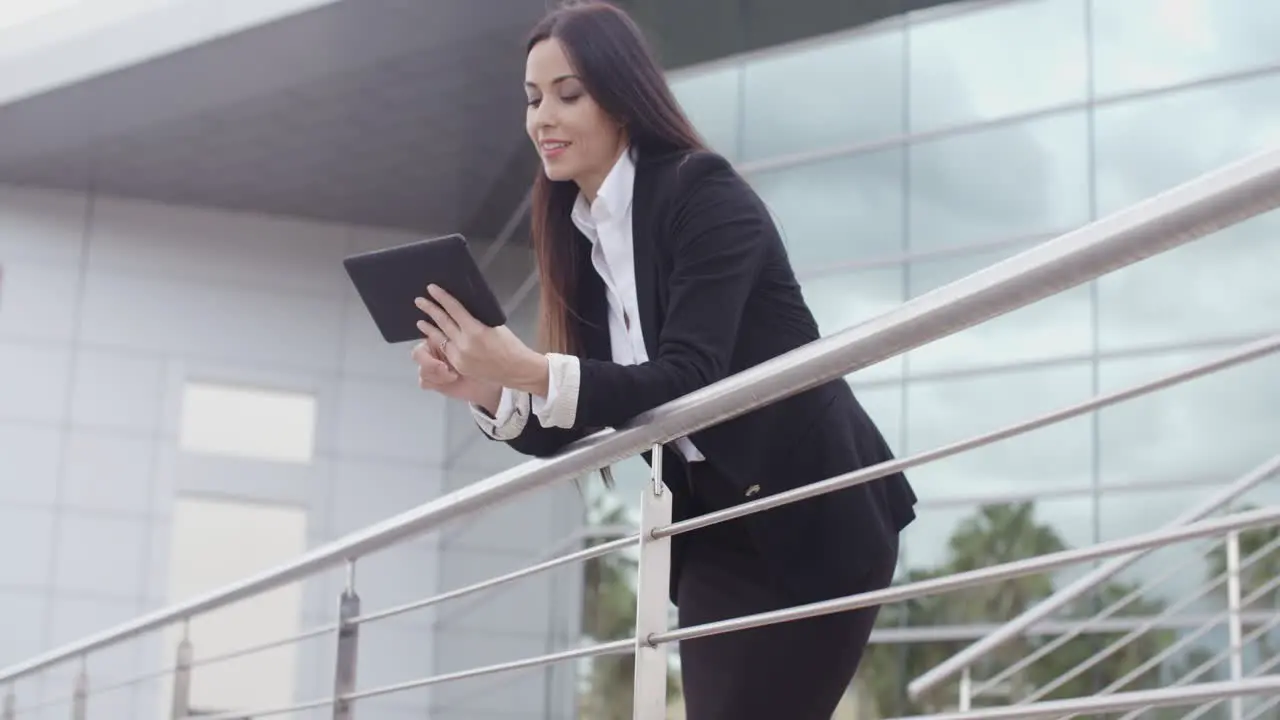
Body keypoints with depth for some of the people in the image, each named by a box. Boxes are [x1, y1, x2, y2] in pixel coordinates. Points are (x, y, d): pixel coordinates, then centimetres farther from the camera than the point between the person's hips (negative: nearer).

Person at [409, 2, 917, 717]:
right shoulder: (579, 236, 7)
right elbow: (578, 428, 5)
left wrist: (529, 371, -36)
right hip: (715, 526, 7)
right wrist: (483, 389, -14)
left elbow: (687, 381, -25)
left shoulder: (705, 193, -14)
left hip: (817, 515, -7)